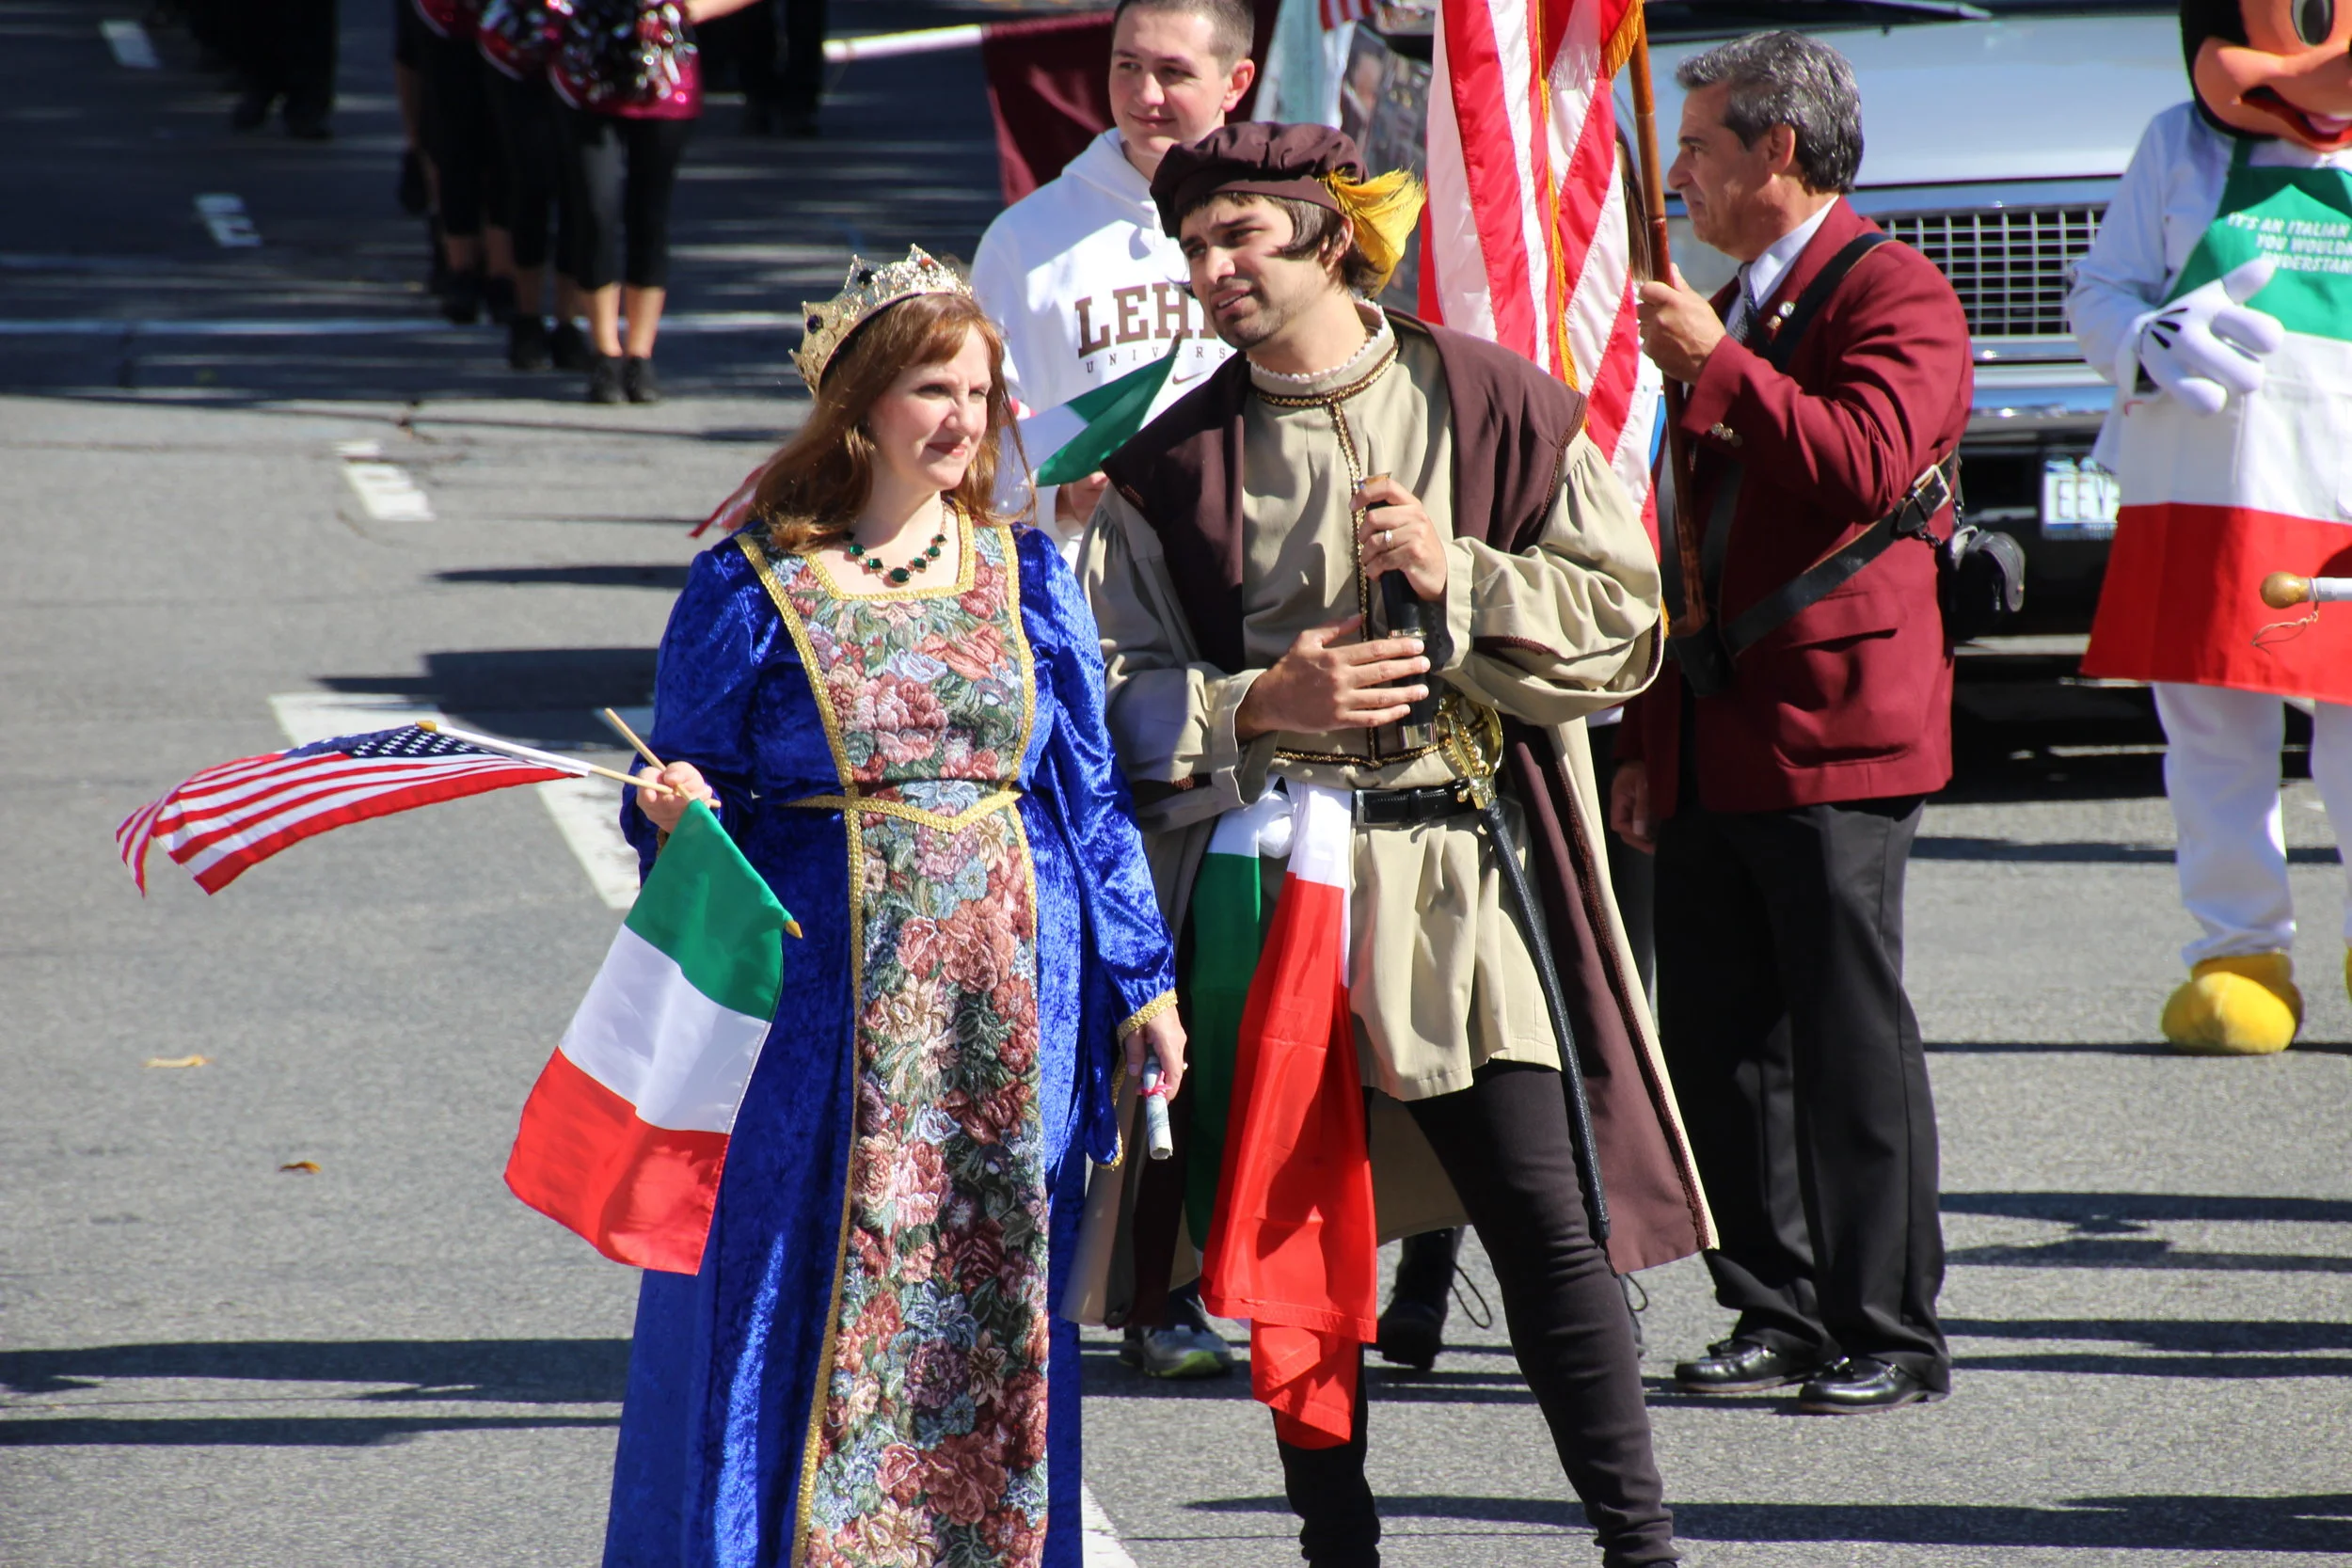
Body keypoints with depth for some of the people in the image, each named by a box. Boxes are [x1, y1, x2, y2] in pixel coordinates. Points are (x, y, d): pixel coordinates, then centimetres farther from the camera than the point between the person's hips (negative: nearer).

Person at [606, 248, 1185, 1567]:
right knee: (809, 1299, -4)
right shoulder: (752, 590, 0)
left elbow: (1091, 795, 12)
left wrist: (1140, 984, 8)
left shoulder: (1025, 575, 9)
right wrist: (676, 815, -19)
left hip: (1006, 998, 3)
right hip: (827, 1000, -3)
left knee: (996, 1301, 5)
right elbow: (693, 796, 4)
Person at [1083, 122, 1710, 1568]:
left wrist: (1459, 577, -11)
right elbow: (1119, 691, 6)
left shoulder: (1494, 404, 2)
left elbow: (1624, 622, 2)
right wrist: (1265, 703, -11)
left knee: (1541, 1214, -5)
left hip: (1458, 870, -2)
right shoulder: (1173, 461, 5)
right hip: (1261, 875, 2)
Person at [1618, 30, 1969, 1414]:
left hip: (1836, 736, -9)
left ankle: (1893, 1336, 0)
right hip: (1719, 751, 9)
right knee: (1720, 1045, 7)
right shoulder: (1737, 309, 21)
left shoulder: (1892, 294, -7)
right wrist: (1650, 740, 23)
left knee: (1853, 1041, -5)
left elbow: (1867, 465, -25)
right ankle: (1776, 1314, 15)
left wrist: (1716, 365, -22)